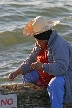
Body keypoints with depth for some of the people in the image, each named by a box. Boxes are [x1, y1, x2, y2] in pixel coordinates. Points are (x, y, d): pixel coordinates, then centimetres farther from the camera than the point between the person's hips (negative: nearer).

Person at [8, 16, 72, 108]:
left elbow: (61, 67, -37)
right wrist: (17, 72, -3)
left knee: (54, 84, -40)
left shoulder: (59, 45, -27)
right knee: (27, 76, 8)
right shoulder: (40, 44, 5)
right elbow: (30, 61, 10)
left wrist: (42, 66, -41)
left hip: (64, 75, -10)